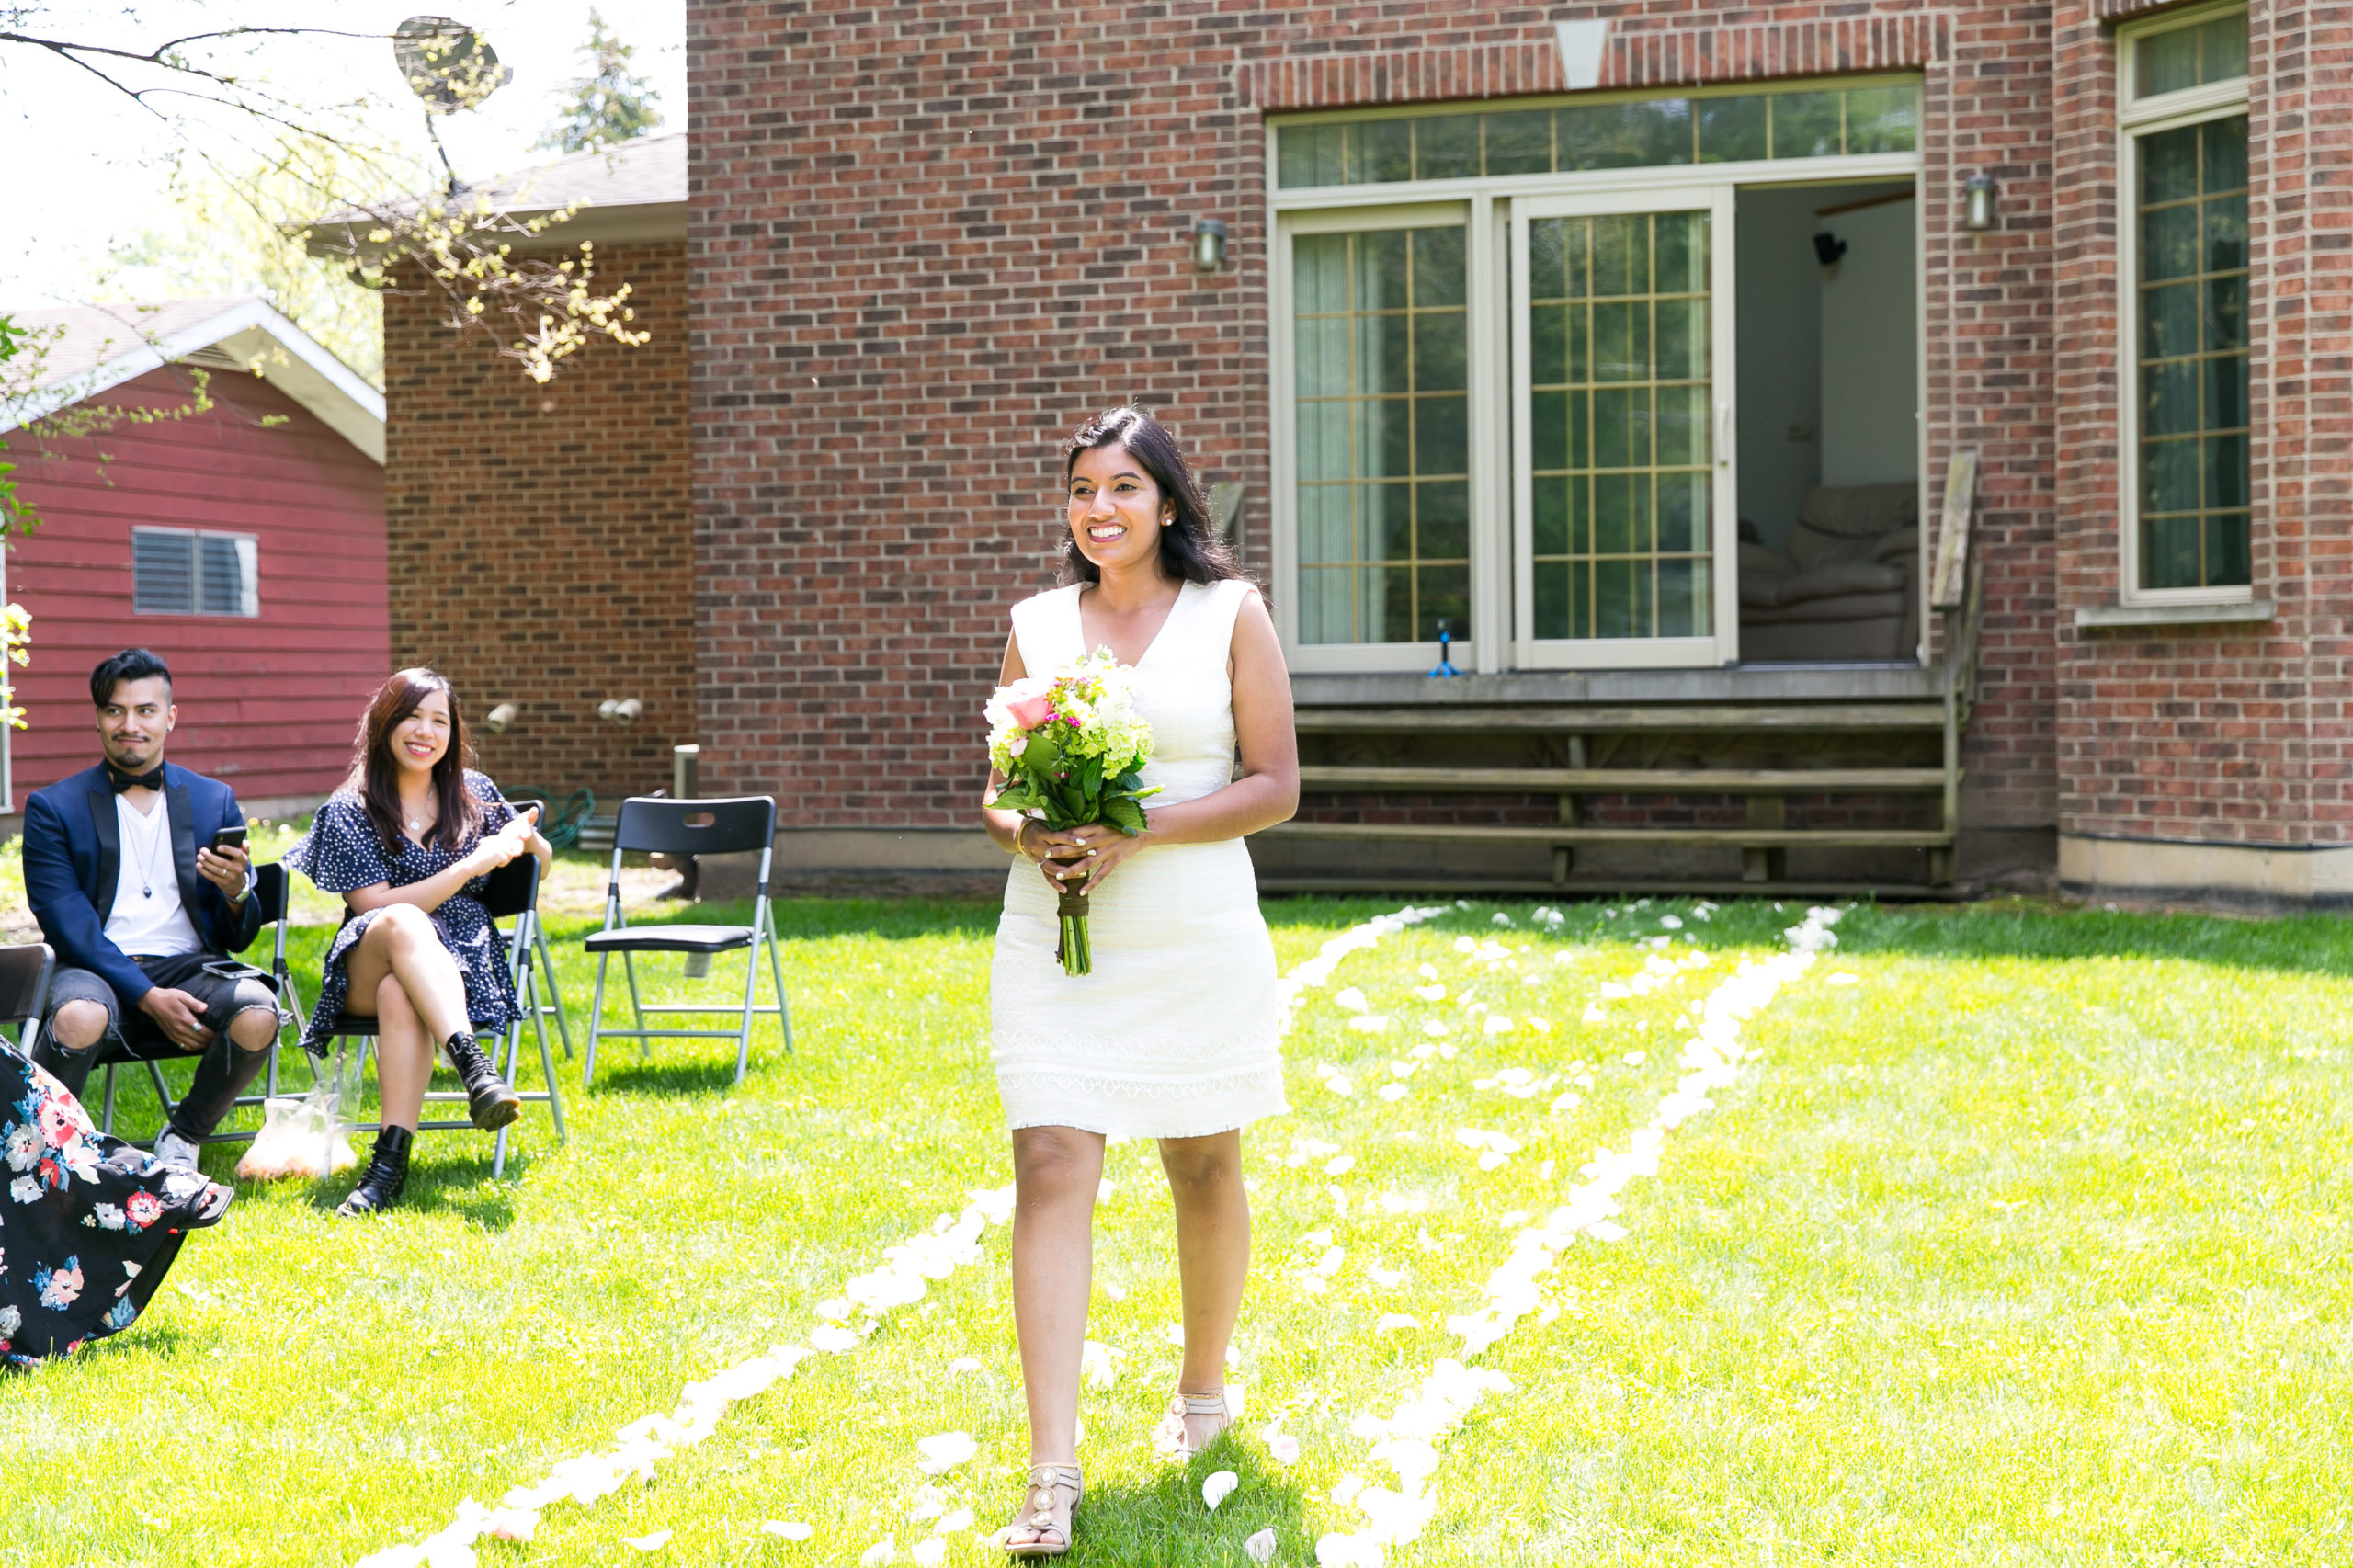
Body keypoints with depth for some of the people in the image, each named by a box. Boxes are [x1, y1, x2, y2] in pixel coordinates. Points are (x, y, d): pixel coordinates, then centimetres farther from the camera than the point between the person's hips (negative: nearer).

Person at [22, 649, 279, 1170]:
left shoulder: (214, 801, 14)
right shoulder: (53, 808, 7)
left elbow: (239, 938, 14)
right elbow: (68, 925, -4)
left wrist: (237, 891, -11)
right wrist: (149, 998, -17)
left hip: (189, 967, 2)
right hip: (99, 971, -2)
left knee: (257, 1015, -30)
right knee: (78, 1018, -38)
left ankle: (182, 1137, -4)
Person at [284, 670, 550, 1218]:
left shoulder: (474, 794, 13)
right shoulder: (349, 812, 3)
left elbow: (542, 865, 26)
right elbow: (378, 907, -9)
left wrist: (526, 840, 1)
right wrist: (472, 865, -15)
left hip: (464, 965, 1)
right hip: (367, 968, -1)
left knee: (400, 995, -36)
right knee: (402, 923, -39)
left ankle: (392, 1159, -47)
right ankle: (473, 1067, -54)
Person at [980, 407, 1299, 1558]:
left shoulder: (1230, 614, 1)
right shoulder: (1037, 623, 9)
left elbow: (1275, 786, -4)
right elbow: (1000, 788, 14)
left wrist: (1135, 834, -15)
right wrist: (1030, 835, -10)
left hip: (1196, 938, -1)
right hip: (1053, 940, 1)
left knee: (1203, 1168, 12)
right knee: (1049, 1170, -11)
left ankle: (1203, 1388, 37)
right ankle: (1052, 1473, -12)